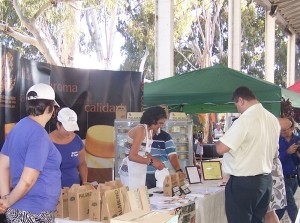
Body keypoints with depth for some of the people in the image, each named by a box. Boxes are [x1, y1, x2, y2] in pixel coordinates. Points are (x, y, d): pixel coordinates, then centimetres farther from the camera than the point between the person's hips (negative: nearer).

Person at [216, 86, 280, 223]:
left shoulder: (245, 120, -19)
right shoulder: (273, 119, 7)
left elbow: (221, 148, -20)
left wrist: (218, 141, 1)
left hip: (244, 183, -8)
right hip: (266, 180, 8)